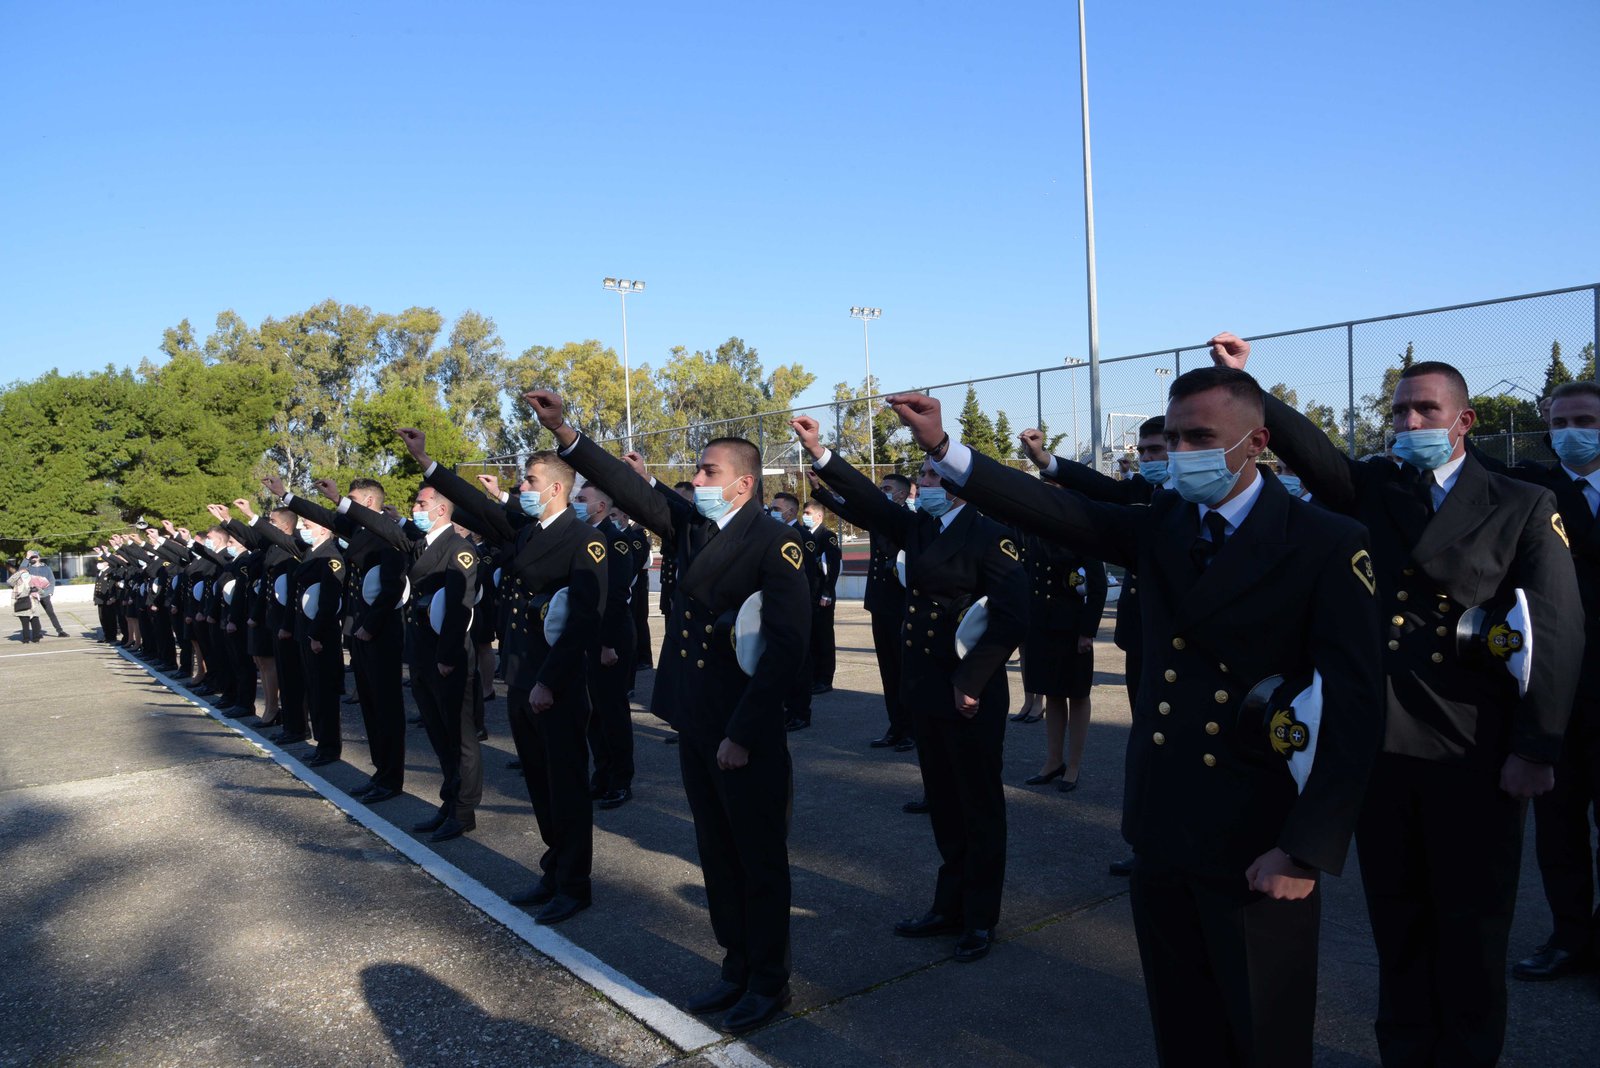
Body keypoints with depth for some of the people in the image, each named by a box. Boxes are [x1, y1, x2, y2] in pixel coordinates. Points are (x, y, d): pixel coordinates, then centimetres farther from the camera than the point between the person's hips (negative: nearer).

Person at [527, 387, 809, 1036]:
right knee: (717, 854, 17)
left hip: (748, 736, -7)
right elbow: (633, 491, 0)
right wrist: (566, 434, -12)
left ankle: (769, 983, 24)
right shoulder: (690, 524, 8)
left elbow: (786, 647, -19)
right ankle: (737, 969, 33)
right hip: (695, 726, 7)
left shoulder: (775, 545, -14)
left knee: (760, 858, 7)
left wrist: (743, 735, -19)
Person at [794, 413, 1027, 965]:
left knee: (979, 807, 8)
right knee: (944, 806, 18)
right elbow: (870, 501, 1)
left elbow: (1011, 618, -20)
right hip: (924, 692, 7)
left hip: (970, 698, -7)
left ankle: (980, 919, 22)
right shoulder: (919, 528, 9)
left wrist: (971, 683, -19)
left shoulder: (989, 536, -13)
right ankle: (948, 906, 32)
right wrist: (821, 454, -8)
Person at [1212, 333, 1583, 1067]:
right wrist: (1240, 381, -24)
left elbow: (1555, 634, -4)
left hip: (1473, 756, -2)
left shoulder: (1523, 508, 2)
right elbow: (1304, 444, -9)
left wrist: (1536, 749, -11)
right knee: (1398, 924, 15)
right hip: (1379, 744, 2)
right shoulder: (1369, 492, 9)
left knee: (1471, 931, 10)